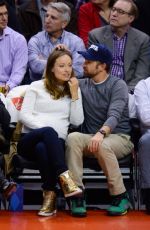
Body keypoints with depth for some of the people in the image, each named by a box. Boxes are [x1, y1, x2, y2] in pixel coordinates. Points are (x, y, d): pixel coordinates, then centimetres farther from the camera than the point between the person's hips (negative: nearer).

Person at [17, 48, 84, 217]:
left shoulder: (74, 90, 19)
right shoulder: (37, 87, 14)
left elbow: (77, 121, 8)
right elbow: (24, 115, 2)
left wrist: (74, 94, 1)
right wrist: (46, 129, -13)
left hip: (56, 141, 1)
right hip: (29, 140, -1)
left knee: (42, 147, -39)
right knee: (48, 132, -39)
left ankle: (49, 194, -38)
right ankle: (64, 178, -50)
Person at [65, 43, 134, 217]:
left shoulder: (118, 85, -3)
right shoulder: (82, 85, 13)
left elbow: (114, 115, -19)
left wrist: (101, 133, -39)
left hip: (118, 137, -4)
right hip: (90, 138, 4)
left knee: (102, 146, -38)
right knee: (72, 138, -30)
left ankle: (120, 197, -21)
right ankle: (77, 195, -33)